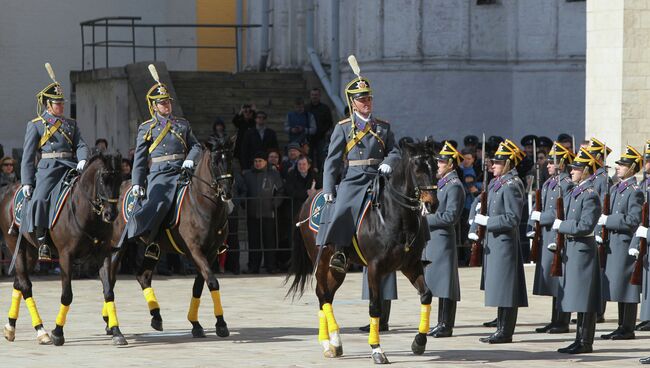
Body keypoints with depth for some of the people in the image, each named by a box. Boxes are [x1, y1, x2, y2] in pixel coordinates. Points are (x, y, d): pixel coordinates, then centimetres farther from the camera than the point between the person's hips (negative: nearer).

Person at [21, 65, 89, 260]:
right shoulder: (36, 125, 7)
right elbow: (28, 155, 4)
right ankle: (42, 242, -21)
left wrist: (82, 160, -14)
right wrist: (27, 182, -6)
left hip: (70, 167, 3)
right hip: (47, 169, -3)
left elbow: (81, 145, 10)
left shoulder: (71, 124, 20)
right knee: (39, 199, -24)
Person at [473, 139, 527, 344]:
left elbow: (512, 218, -20)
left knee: (504, 287, -6)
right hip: (495, 242, 10)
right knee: (498, 288, 12)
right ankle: (502, 329, 17)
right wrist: (483, 218, 13)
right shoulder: (497, 184, 15)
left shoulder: (511, 186, -15)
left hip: (505, 242, -10)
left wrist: (487, 221, -16)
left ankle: (505, 332, -4)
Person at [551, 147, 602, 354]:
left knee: (584, 299, -6)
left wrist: (561, 226, -13)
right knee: (577, 299, 11)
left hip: (583, 251, -9)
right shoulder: (573, 193, 15)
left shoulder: (590, 195, -14)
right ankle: (580, 340, 16)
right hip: (571, 250, 9)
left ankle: (585, 342, -2)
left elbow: (585, 226, -22)